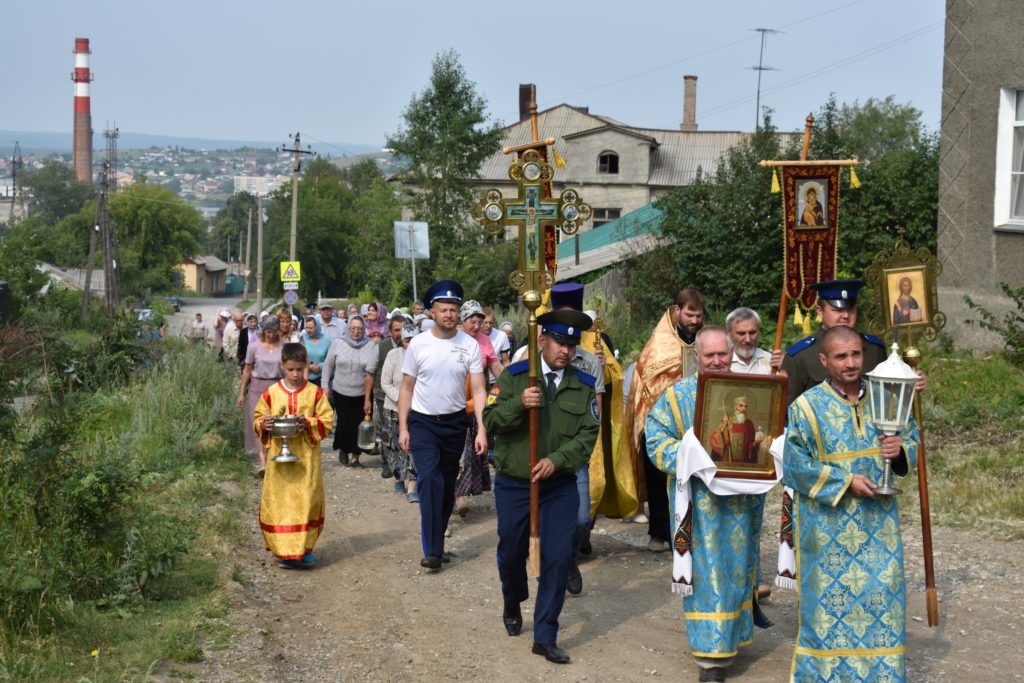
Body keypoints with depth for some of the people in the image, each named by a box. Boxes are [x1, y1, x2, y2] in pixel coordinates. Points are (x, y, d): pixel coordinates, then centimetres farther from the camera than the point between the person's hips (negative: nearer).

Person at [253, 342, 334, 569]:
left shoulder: (315, 392, 0)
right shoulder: (271, 393, 3)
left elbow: (327, 421, 1)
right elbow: (258, 418, 10)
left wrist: (309, 423, -17)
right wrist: (264, 425, -12)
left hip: (306, 457, 0)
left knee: (307, 501, 1)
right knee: (280, 501, 0)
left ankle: (305, 547, 13)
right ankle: (284, 550, 8)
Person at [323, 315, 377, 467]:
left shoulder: (370, 346, -5)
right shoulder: (338, 343, -1)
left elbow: (370, 373, -9)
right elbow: (328, 365, 7)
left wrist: (367, 399, -13)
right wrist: (325, 386, 2)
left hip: (362, 394, 0)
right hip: (341, 392, 0)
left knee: (358, 425, -1)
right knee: (344, 423, -4)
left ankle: (355, 457, 13)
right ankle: (343, 449, 23)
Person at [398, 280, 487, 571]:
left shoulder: (469, 345, -5)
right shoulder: (419, 344, -5)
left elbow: (478, 390, -6)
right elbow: (407, 388, 2)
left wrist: (481, 429, -15)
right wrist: (403, 428, -3)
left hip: (455, 422, 2)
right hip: (422, 422, -2)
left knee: (447, 484, 11)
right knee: (430, 479, -18)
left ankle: (436, 541, 27)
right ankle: (433, 550, -18)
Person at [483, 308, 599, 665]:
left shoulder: (584, 385, 0)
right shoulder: (514, 375, -4)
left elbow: (588, 434, -6)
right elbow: (490, 420, -10)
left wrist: (557, 460, -21)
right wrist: (518, 404, -28)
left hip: (560, 487, 0)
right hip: (513, 484, 0)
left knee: (558, 558, -7)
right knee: (511, 553, 15)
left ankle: (545, 637, 4)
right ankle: (512, 607, 46)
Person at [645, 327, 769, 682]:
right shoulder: (678, 396, -1)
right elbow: (657, 439, -5)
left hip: (741, 497, 3)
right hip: (699, 499, -3)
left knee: (738, 566, 12)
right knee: (707, 571, -2)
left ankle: (732, 636, 29)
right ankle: (711, 654, 4)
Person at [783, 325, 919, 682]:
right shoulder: (808, 407, -9)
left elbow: (913, 436, 14)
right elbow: (796, 465, -10)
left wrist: (901, 448, -10)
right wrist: (845, 482, -17)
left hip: (878, 518, 4)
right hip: (829, 525, -3)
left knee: (882, 595, 7)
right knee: (832, 599, 3)